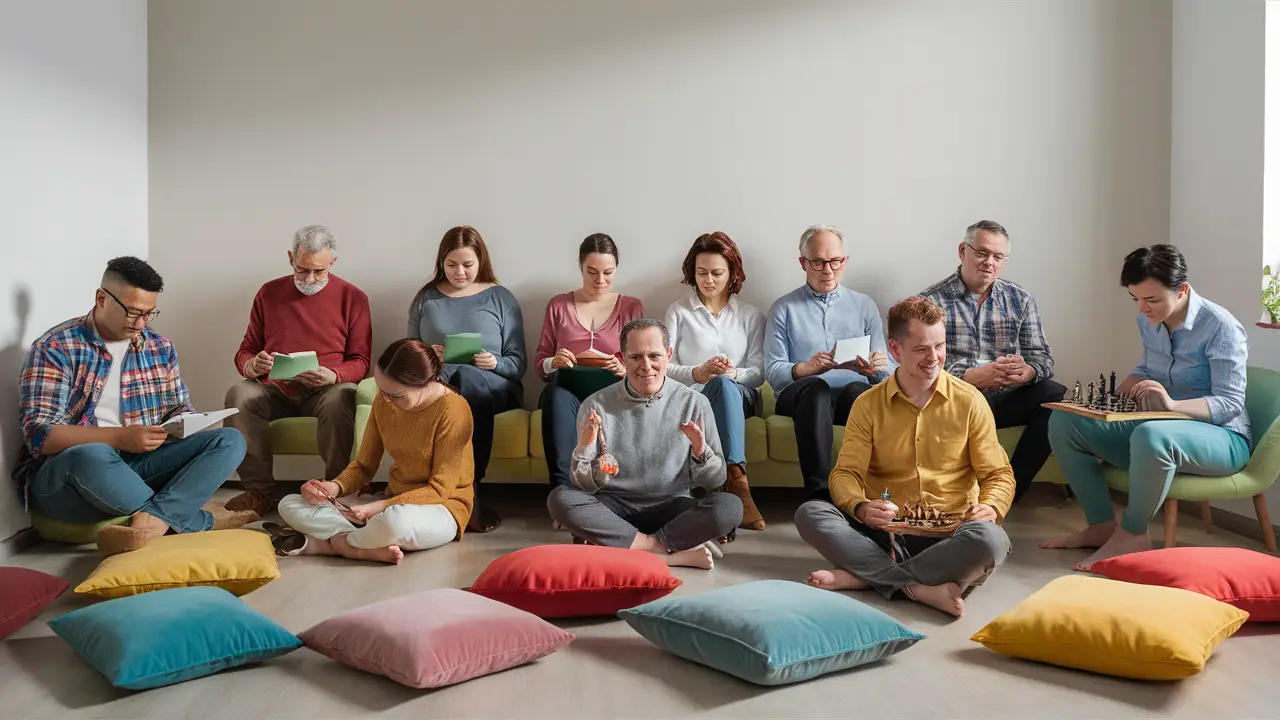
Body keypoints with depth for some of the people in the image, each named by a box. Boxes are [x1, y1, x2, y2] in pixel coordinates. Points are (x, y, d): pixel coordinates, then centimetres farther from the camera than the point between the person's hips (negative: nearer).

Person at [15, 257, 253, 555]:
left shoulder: (160, 347, 11)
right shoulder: (54, 348, -6)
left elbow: (180, 409, 17)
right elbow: (39, 434, -15)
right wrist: (120, 438, -26)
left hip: (138, 465, 5)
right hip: (62, 474, -5)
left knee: (230, 440, -15)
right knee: (94, 456, -41)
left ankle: (153, 520, -37)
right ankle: (201, 520, -22)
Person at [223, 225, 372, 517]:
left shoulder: (352, 298, 5)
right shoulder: (269, 293, 12)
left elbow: (360, 361, 3)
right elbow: (245, 352, 16)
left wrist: (333, 375, -19)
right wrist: (252, 365, -9)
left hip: (326, 390, -3)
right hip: (275, 391, 3)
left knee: (341, 398, -37)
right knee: (239, 395, -28)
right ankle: (261, 488, -16)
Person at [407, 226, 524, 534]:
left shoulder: (500, 298, 13)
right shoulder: (426, 299, 18)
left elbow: (517, 363, 8)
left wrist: (495, 364, -14)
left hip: (495, 386, -1)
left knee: (467, 377, -39)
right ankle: (471, 491, -40)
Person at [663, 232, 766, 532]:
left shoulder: (751, 316, 18)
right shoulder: (678, 312, 15)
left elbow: (758, 373, 7)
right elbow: (664, 367, 3)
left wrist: (732, 373, -15)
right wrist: (698, 373, -17)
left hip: (740, 396, 1)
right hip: (690, 396, -1)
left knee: (724, 385, -37)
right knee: (723, 386, -38)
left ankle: (732, 482, -49)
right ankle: (737, 484, -50)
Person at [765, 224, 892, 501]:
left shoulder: (864, 305, 22)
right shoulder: (784, 309, 15)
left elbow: (885, 372, 14)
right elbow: (773, 372, 3)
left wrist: (878, 367, -12)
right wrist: (807, 368, -19)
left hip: (855, 393, 2)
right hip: (802, 394, -1)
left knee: (858, 389, -35)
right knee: (817, 387, -38)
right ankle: (819, 491, -48)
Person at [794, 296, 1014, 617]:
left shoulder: (969, 401, 3)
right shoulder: (868, 405, 4)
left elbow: (999, 474, 5)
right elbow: (845, 474, -1)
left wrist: (990, 507, -19)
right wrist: (860, 507, -24)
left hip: (948, 534, 0)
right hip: (887, 530, 1)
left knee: (990, 539, -35)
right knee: (809, 513, -24)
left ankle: (865, 576, -23)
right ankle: (920, 588, -28)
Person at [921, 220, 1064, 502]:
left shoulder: (1020, 300, 14)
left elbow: (1042, 356, 8)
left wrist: (1027, 371, -17)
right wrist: (975, 377, -26)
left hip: (1007, 399, 4)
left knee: (1056, 396, -26)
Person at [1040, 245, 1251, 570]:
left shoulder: (1220, 327, -17)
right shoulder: (1147, 320, 2)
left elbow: (1231, 403, -21)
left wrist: (1173, 404, -40)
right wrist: (1131, 383, -3)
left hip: (1221, 438, -7)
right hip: (1160, 429, 7)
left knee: (1150, 436, -42)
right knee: (1064, 420, -9)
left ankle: (1132, 534, -18)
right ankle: (1102, 524, -5)